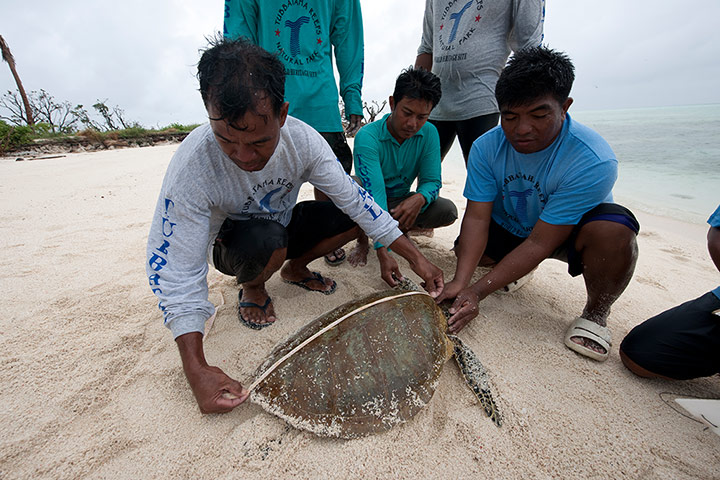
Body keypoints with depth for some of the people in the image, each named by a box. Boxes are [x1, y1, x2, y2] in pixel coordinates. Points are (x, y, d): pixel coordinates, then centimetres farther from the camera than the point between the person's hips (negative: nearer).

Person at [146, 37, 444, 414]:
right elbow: (175, 272, -29)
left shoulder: (302, 140, -23)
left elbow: (353, 197, -19)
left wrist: (416, 258, -20)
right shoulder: (191, 169, -33)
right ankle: (252, 287, -1)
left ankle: (294, 269, 7)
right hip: (230, 244, -3)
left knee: (355, 215, -16)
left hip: (282, 227, 4)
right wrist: (196, 370, -37)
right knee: (269, 242, -38)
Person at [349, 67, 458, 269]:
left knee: (448, 210, -21)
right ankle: (362, 239, -7)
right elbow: (374, 193, -36)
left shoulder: (429, 133, -11)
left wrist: (420, 198, -38)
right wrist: (383, 252, -44)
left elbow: (432, 181, -11)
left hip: (401, 202, 3)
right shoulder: (367, 137, -26)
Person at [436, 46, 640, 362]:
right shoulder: (486, 147, -21)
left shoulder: (593, 162, -33)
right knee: (466, 250, -16)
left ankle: (596, 314, -6)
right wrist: (460, 282, -38)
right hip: (510, 228, 4)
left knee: (614, 228, -35)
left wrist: (479, 291, -39)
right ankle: (518, 267, 18)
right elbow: (477, 217, -26)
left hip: (568, 232, -4)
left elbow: (540, 243, -34)